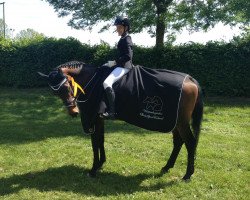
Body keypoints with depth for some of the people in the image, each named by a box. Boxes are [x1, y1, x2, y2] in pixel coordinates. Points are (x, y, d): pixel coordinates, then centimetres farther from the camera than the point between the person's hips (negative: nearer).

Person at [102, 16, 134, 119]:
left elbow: (128, 56, -23)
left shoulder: (126, 40, -13)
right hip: (121, 66, 11)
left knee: (106, 83, -30)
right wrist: (113, 63, 16)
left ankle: (111, 112, -33)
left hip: (124, 66, -11)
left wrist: (114, 62, -19)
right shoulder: (124, 39, 17)